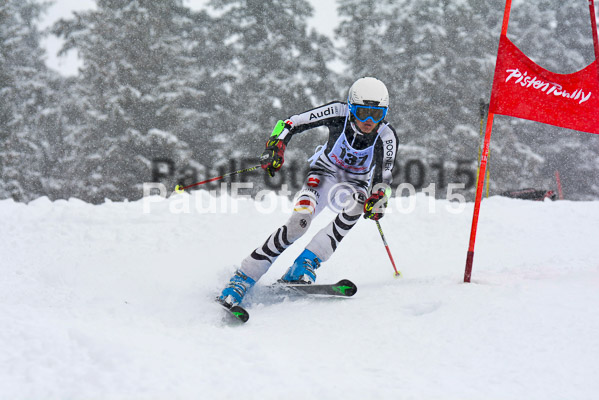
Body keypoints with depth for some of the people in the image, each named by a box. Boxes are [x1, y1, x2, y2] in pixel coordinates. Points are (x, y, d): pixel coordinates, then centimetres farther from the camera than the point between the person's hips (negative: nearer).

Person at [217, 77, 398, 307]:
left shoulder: (386, 137, -22)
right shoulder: (339, 113, -23)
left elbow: (384, 178, -22)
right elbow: (291, 124, -19)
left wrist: (378, 198, -43)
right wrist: (276, 146, -37)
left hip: (355, 184, 2)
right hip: (324, 174, -1)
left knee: (356, 204, -36)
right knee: (299, 222, -28)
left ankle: (305, 264, -33)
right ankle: (241, 280, -23)